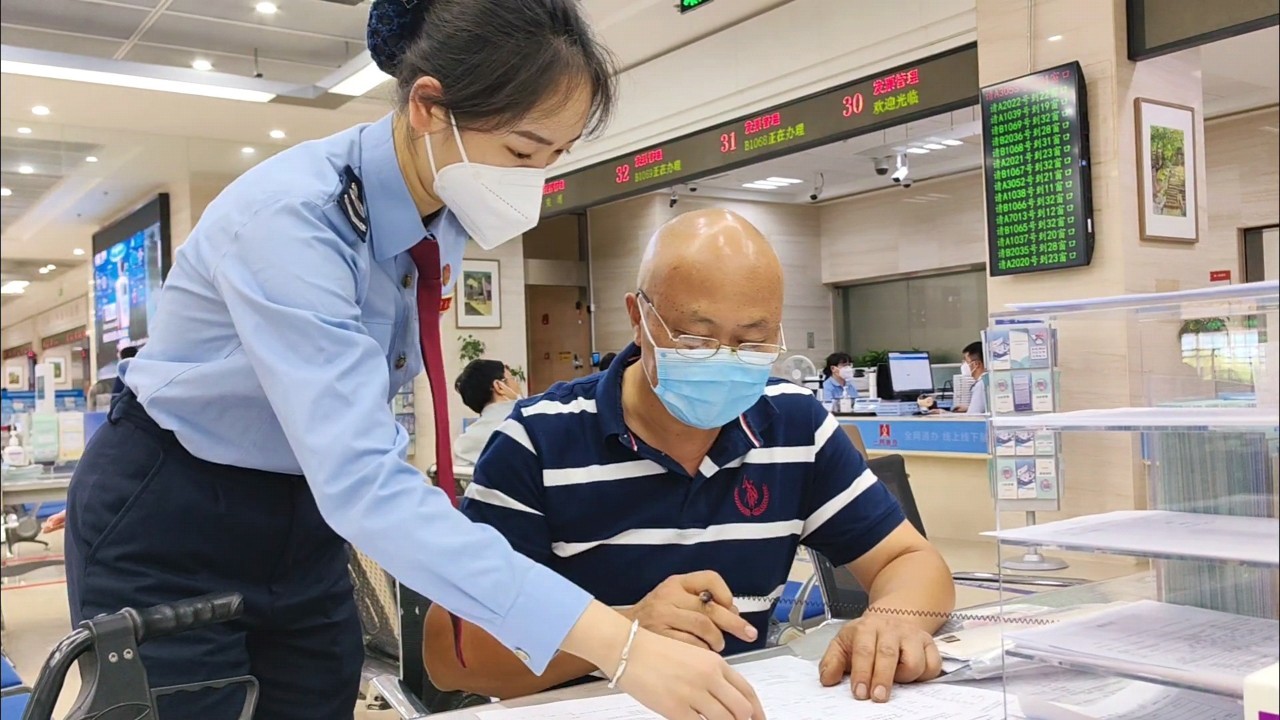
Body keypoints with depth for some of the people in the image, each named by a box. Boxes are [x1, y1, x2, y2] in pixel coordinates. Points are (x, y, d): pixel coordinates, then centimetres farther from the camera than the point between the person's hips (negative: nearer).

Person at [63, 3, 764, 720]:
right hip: (165, 526, -6)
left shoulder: (447, 215, -7)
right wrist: (619, 645, -47)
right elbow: (358, 481, -42)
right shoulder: (289, 216, -31)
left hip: (303, 517, 6)